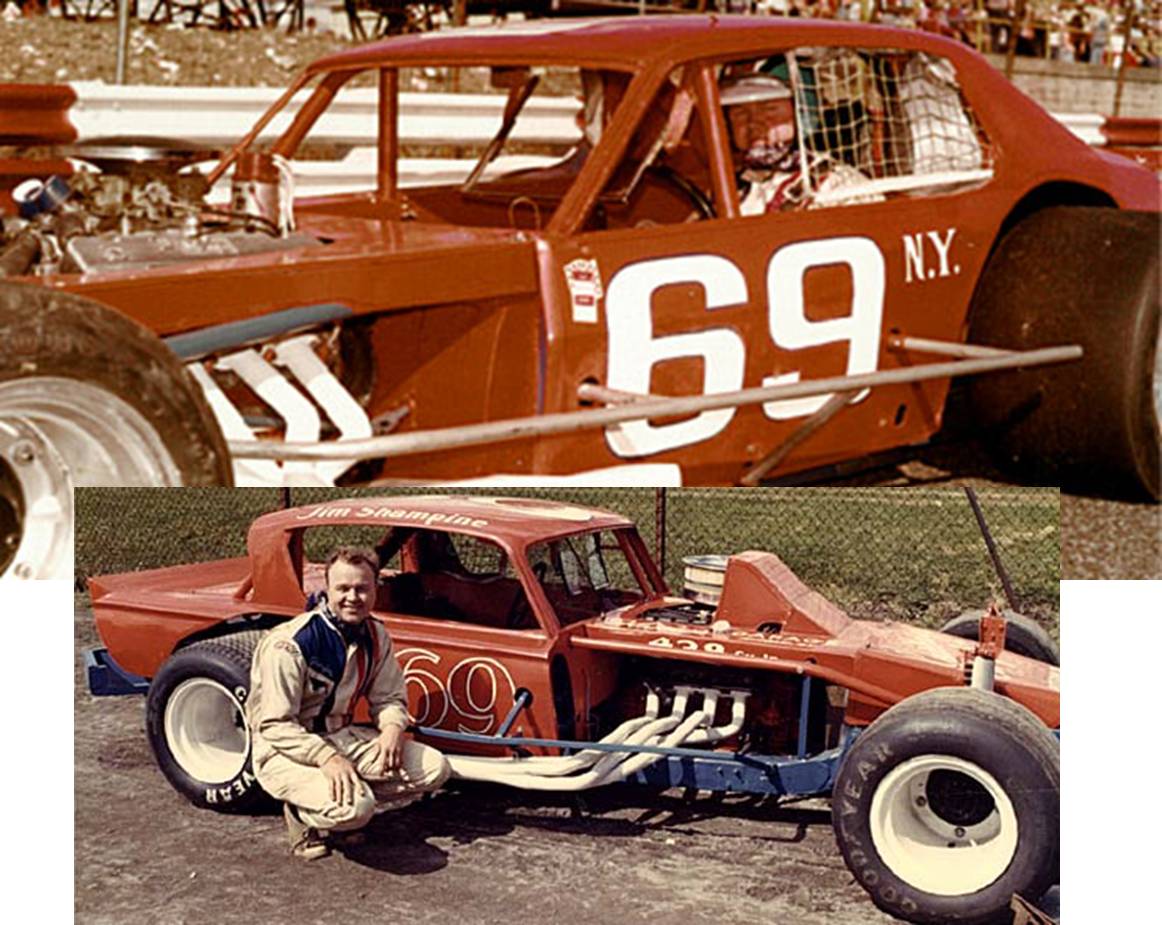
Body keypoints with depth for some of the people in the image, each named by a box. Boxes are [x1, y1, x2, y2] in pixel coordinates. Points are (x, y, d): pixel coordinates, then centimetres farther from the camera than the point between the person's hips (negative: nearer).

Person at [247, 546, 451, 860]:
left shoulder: (375, 636, 0)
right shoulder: (289, 644, -22)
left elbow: (389, 698, 10)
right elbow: (275, 726, -22)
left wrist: (392, 728, -14)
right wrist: (326, 757, -34)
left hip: (342, 737, 7)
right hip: (286, 751, -7)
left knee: (434, 769, -7)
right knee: (354, 807, -34)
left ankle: (353, 804, 2)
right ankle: (303, 814, -1)